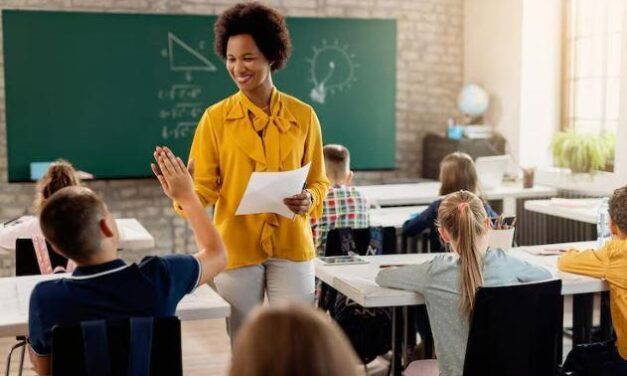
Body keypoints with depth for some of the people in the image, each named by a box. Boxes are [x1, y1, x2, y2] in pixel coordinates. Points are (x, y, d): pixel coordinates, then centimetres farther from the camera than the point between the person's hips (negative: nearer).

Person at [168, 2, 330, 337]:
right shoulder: (216, 117, -1)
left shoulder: (303, 115, 2)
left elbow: (318, 180, 9)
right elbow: (204, 186, -4)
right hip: (235, 246, 0)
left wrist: (309, 200, -12)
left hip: (291, 246, 1)